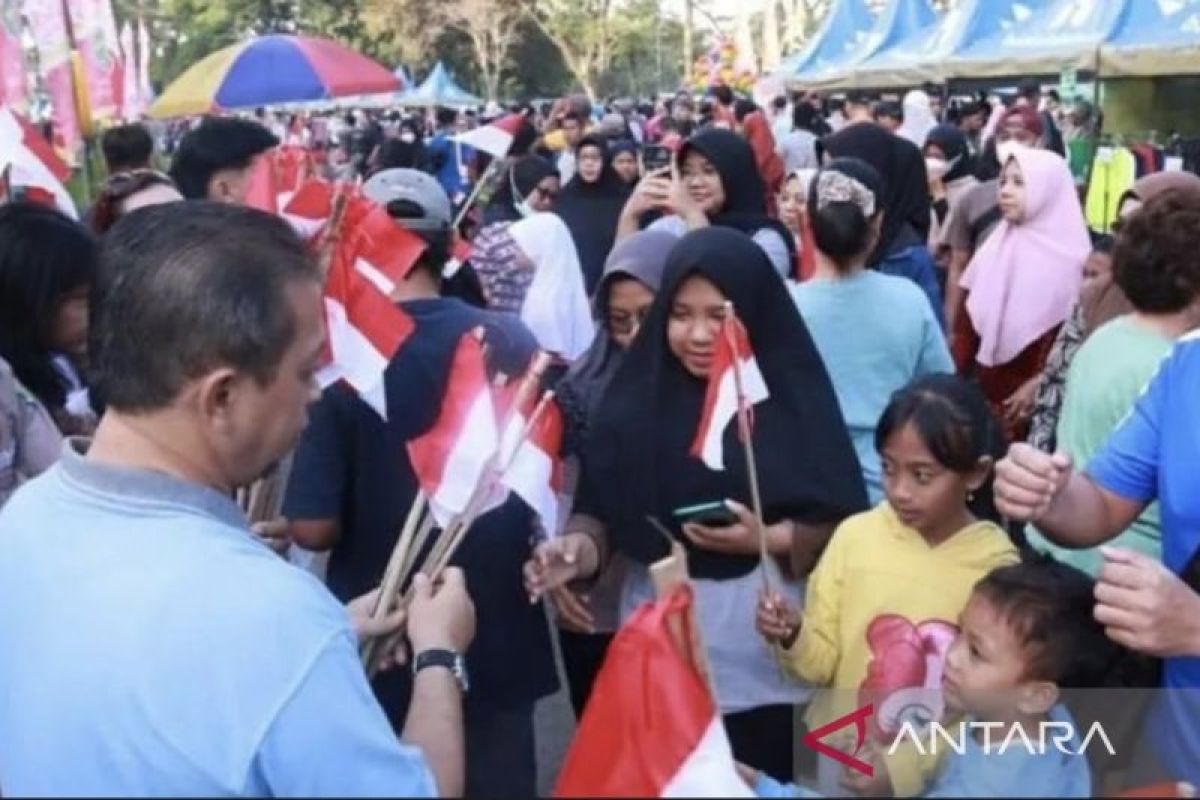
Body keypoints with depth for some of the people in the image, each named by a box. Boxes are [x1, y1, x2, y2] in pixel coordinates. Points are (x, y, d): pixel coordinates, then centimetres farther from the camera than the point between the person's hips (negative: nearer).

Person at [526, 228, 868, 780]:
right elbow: (603, 515, 0)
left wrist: (768, 538, -20)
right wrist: (580, 549, -20)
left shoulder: (793, 398, -6)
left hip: (761, 659, -1)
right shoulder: (638, 397, -1)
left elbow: (842, 530, -4)